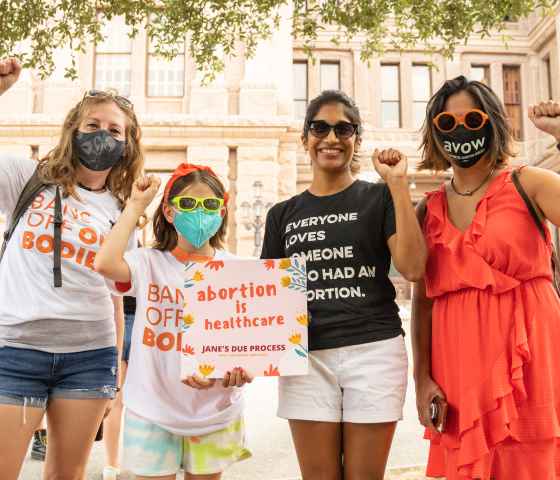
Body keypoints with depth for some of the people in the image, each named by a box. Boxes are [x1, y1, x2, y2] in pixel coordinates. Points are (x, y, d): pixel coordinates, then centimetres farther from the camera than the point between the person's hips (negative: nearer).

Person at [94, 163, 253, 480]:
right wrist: (136, 205, -13)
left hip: (215, 411, 1)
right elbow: (105, 264, -24)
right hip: (153, 410, -1)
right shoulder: (150, 263, -4)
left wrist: (240, 370, -26)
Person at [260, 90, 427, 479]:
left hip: (373, 351, -2)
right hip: (306, 357, 2)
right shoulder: (283, 214, 11)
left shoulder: (379, 198, 4)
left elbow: (413, 268, -11)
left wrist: (398, 185, -13)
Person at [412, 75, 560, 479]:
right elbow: (423, 299, 8)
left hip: (526, 355, -3)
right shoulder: (428, 210, 9)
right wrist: (422, 377, 1)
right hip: (459, 364, 3)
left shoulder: (527, 183, 0)